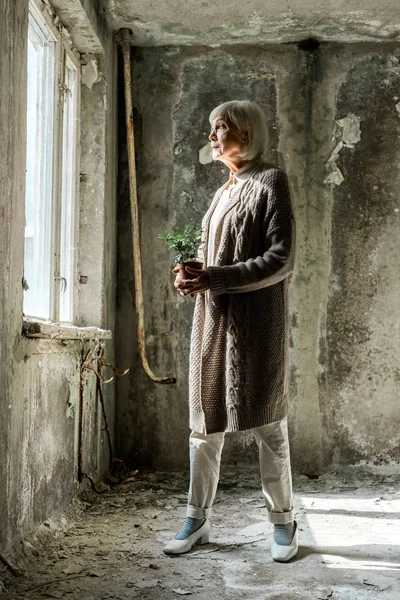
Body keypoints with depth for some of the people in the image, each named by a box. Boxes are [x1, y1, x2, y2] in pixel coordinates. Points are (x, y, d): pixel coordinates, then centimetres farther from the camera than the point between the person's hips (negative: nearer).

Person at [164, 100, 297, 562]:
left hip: (255, 321, -7)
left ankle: (283, 522, 14)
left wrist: (216, 278, -20)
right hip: (213, 320, 7)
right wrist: (194, 274, 2)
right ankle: (197, 519, 16)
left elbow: (281, 260, -12)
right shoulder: (224, 191, 19)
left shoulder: (270, 182, -4)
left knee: (267, 424, 1)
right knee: (205, 424, 7)